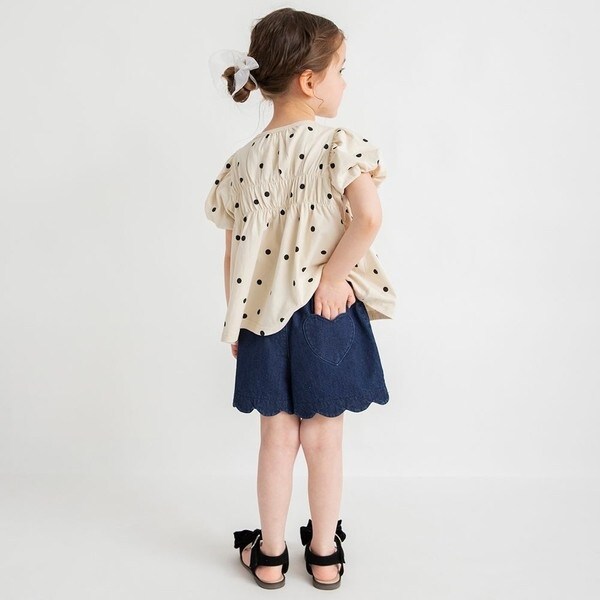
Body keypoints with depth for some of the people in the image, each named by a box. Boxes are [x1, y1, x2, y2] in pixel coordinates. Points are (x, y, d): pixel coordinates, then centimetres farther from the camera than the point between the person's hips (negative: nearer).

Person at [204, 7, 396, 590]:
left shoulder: (244, 159, -1)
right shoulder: (340, 144, -11)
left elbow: (234, 253, 1)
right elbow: (368, 218, -27)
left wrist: (235, 324, 11)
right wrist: (333, 276, -13)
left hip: (265, 315, 3)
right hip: (326, 315, -2)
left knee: (277, 439, 16)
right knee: (324, 440, 13)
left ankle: (269, 554, 31)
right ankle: (325, 554, 31)